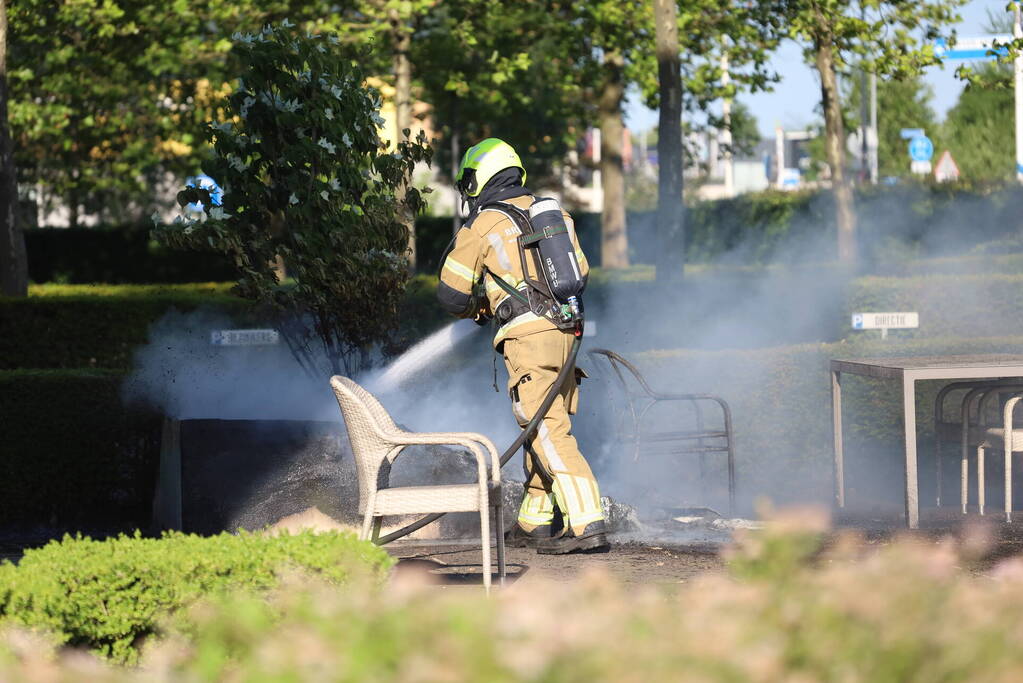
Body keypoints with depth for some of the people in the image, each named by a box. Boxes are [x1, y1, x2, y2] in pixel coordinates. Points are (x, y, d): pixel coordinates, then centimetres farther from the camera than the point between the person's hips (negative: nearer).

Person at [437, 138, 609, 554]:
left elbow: (451, 295, 4)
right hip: (565, 332, 7)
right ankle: (535, 524, 23)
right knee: (542, 432, 16)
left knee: (549, 434, -12)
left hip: (527, 336, -7)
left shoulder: (481, 226, -1)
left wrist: (477, 309, 25)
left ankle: (587, 525, -22)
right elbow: (580, 271, 24)